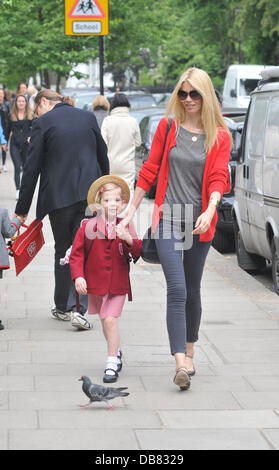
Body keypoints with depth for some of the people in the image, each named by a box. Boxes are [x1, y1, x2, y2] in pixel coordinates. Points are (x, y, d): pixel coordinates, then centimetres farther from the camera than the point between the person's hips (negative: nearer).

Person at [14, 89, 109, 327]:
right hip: (90, 194, 3)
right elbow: (103, 157, 14)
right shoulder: (88, 117, 8)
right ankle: (80, 306, -4)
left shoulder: (43, 123, -5)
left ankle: (62, 307, 18)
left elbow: (32, 168, -5)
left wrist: (22, 208, 0)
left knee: (63, 251, 11)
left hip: (59, 196, -3)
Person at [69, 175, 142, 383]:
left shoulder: (126, 227, 0)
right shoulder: (88, 227, -3)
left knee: (111, 320, -13)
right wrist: (78, 276, -12)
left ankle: (112, 364, -7)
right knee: (106, 322, 16)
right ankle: (116, 352, 40)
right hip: (96, 284, 2)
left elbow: (138, 253, -6)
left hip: (118, 284, -2)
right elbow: (77, 254, 0)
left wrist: (129, 239, -25)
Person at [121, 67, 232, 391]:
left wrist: (209, 212, -24)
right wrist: (130, 211, 8)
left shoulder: (220, 136, 2)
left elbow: (218, 179, -7)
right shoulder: (167, 127, 3)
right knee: (177, 289, -14)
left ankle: (189, 353, 31)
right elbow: (149, 171, 8)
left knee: (192, 291, 13)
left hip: (200, 222, 1)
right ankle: (180, 364, -20)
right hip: (167, 218, -1)